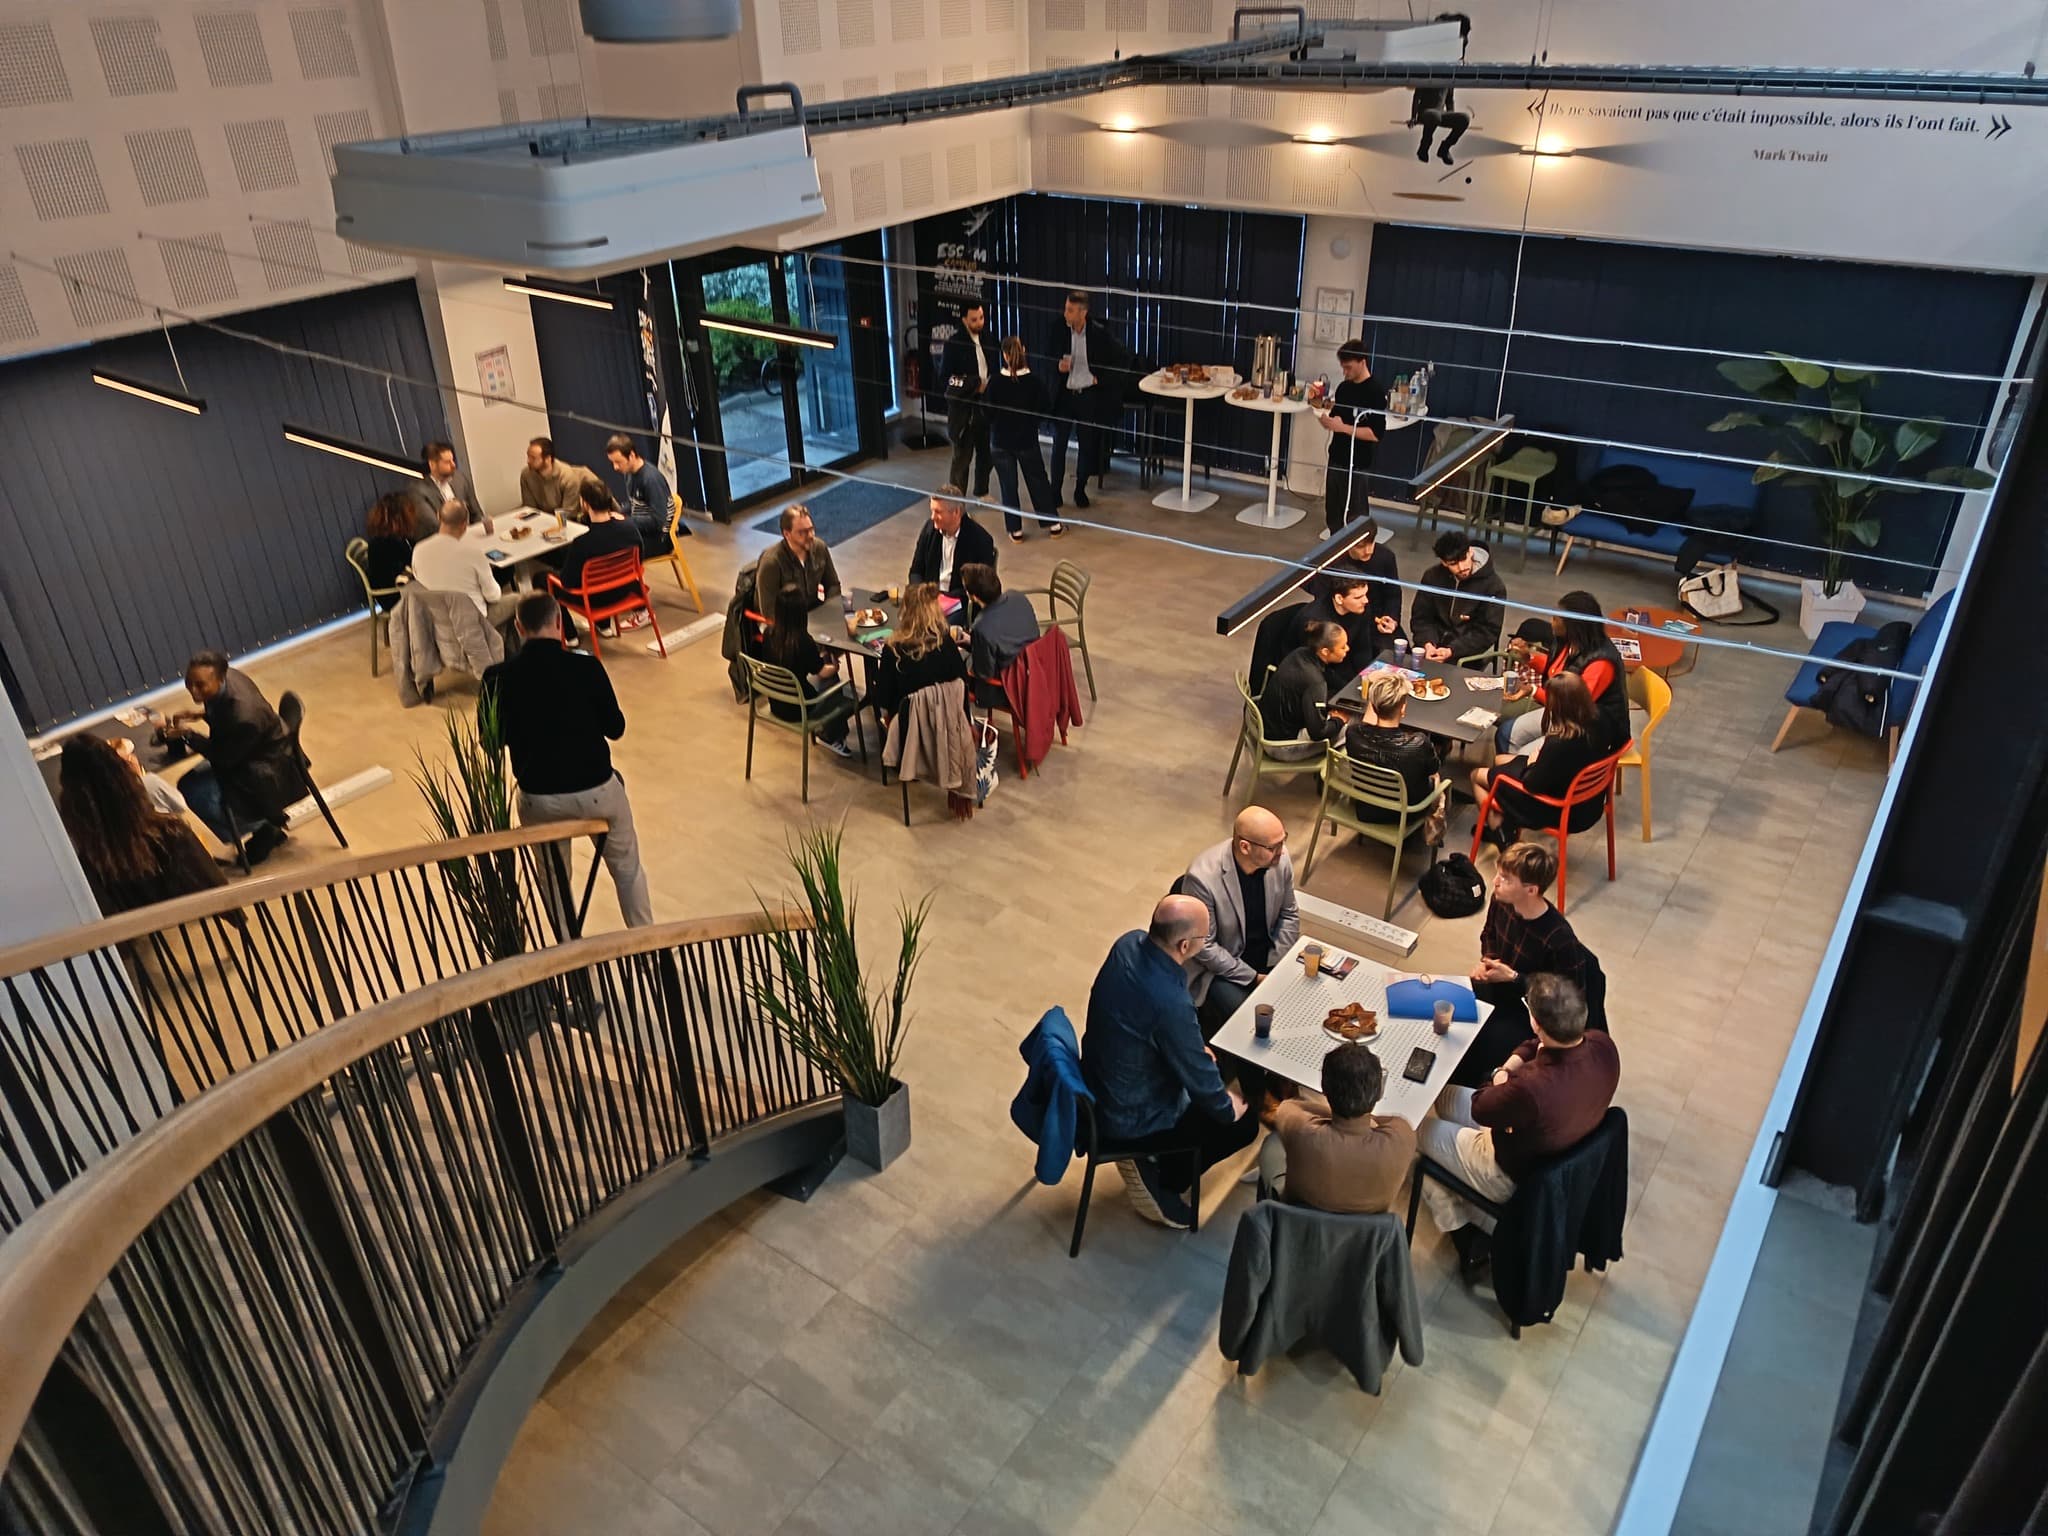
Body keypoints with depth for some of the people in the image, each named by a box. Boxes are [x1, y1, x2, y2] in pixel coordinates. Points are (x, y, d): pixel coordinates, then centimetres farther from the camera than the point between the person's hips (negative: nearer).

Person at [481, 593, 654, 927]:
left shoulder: (497, 678, -10)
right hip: (596, 791, -1)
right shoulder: (586, 668, -15)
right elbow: (615, 728, -3)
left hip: (538, 800, 2)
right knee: (627, 867, 23)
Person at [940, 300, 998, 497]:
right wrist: (974, 384, -16)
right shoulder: (954, 343, -10)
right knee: (963, 454, -2)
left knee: (986, 451, 13)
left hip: (985, 403, 5)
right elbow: (945, 375, -11)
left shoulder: (988, 339, 5)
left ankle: (982, 491, 30)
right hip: (963, 405, -5)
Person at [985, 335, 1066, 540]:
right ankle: (1053, 525, 22)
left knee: (1008, 486, 8)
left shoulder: (995, 382, -15)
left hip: (1000, 442, -1)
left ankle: (1015, 531, 12)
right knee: (1038, 482, 15)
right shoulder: (1033, 381, -11)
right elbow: (1042, 410, -4)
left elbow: (987, 410, -10)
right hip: (1027, 440, 1)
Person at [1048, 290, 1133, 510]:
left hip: (1088, 396, -1)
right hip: (1064, 395, 1)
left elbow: (1124, 359, -2)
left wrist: (1102, 378, -6)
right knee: (1058, 444, 1)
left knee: (1087, 446, 8)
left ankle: (1080, 490, 24)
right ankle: (1055, 492, 10)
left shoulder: (1099, 333, -10)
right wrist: (1058, 367, -14)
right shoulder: (1060, 331, -6)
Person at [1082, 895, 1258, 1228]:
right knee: (1243, 1123, 6)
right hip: (1128, 1118, -8)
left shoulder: (1131, 942, -13)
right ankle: (1158, 1182, 15)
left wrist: (1196, 1051, 15)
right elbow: (1199, 1078, -21)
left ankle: (1151, 1161, 28)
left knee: (1214, 1065, 24)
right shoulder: (1170, 1002, -37)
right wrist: (1228, 1107, -1)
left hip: (1100, 1079, 8)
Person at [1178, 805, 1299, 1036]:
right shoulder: (1202, 878, -30)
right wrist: (1253, 978, -19)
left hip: (1268, 955, 5)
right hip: (1219, 964, -5)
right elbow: (1204, 947, -20)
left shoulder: (1280, 860, -14)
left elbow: (1289, 914, 3)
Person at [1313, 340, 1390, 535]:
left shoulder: (1376, 392, -13)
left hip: (1359, 466, -7)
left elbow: (1375, 433, -19)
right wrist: (1325, 420, -6)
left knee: (1356, 520, -1)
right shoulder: (1343, 387, 9)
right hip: (1336, 461, 7)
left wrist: (1342, 427, -24)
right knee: (1333, 516, 14)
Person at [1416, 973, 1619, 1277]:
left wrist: (1503, 1075, -9)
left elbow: (1480, 1110, -22)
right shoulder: (1602, 1046, -24)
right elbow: (1539, 1044, -1)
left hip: (1514, 1178, -7)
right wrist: (1510, 1067, -14)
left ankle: (1461, 1227, 31)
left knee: (1419, 1127, 15)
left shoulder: (1530, 1088, -45)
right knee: (1447, 1097, 24)